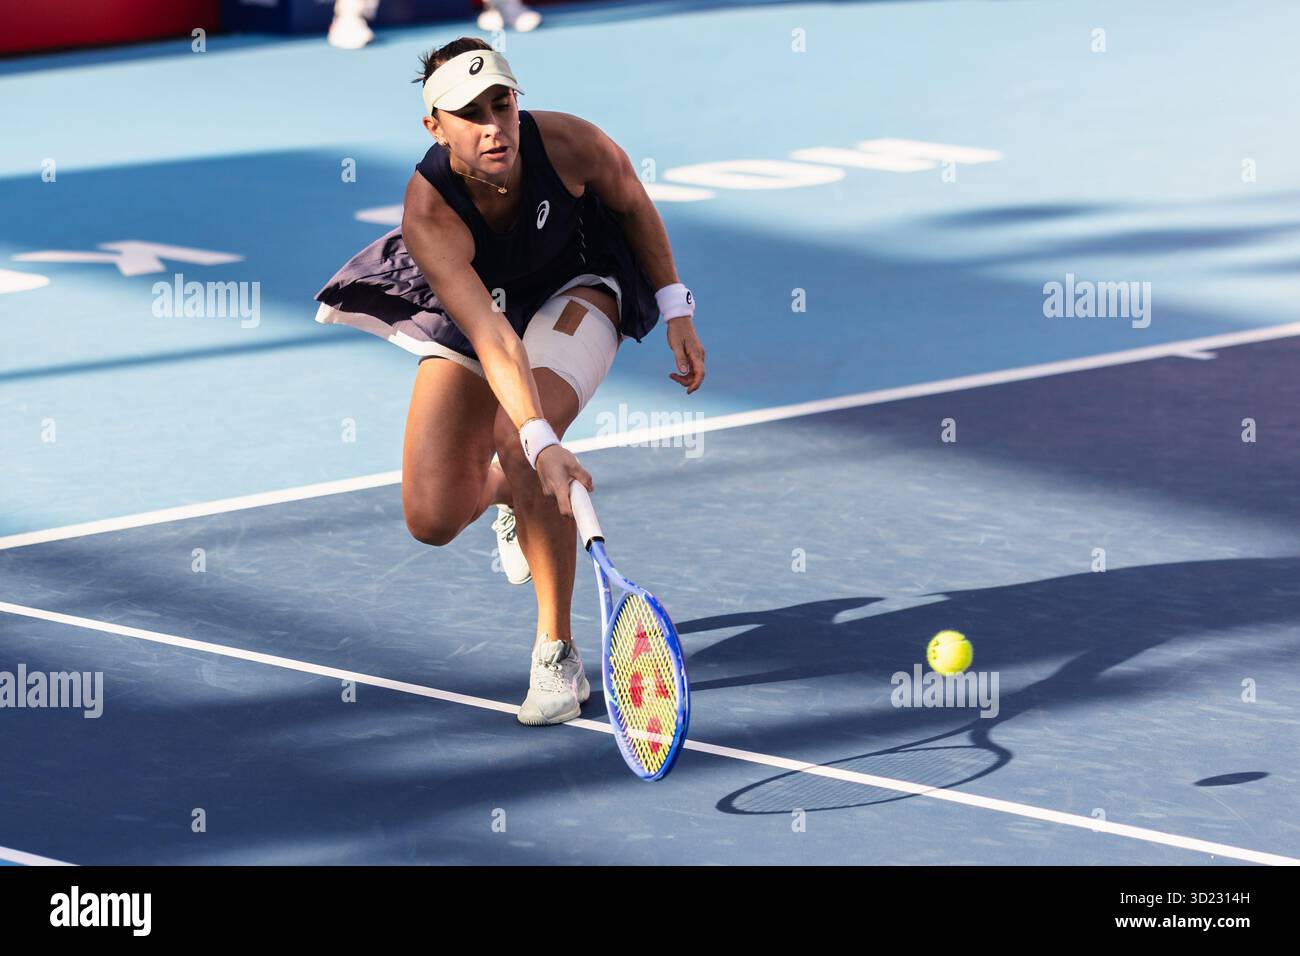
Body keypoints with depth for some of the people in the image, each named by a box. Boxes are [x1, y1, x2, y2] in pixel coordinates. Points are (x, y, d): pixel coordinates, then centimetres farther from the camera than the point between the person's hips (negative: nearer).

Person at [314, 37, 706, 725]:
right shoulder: (429, 214, -35)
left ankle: (557, 654, -17)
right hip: (478, 304, 1)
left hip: (577, 288, -1)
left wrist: (676, 313, -3)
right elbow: (491, 337, -43)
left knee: (518, 441, -30)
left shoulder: (566, 142, -31)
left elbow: (632, 204, -7)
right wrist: (540, 441, -55)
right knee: (433, 519, -8)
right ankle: (507, 487, 33)